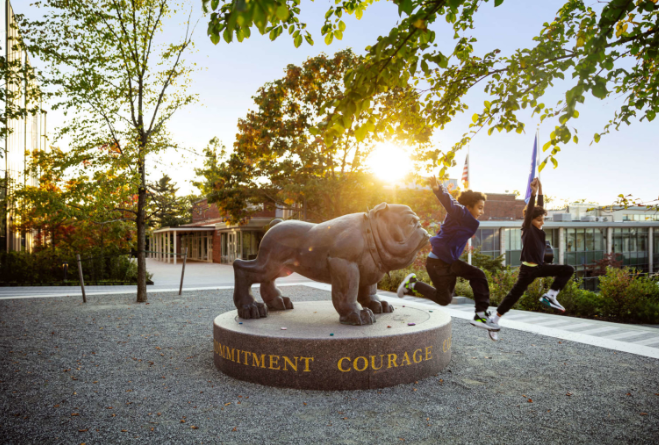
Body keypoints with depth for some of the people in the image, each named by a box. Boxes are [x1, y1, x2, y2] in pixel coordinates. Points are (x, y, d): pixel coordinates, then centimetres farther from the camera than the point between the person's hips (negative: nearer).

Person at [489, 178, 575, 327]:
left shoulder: (538, 229, 7)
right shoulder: (527, 229, -10)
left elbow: (540, 207, 7)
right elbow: (529, 211, -24)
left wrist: (540, 190, 1)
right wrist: (533, 193, -31)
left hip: (540, 267, 8)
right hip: (528, 269, -8)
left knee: (568, 270, 2)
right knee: (515, 294, -7)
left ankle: (550, 296, -2)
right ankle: (494, 319, 2)